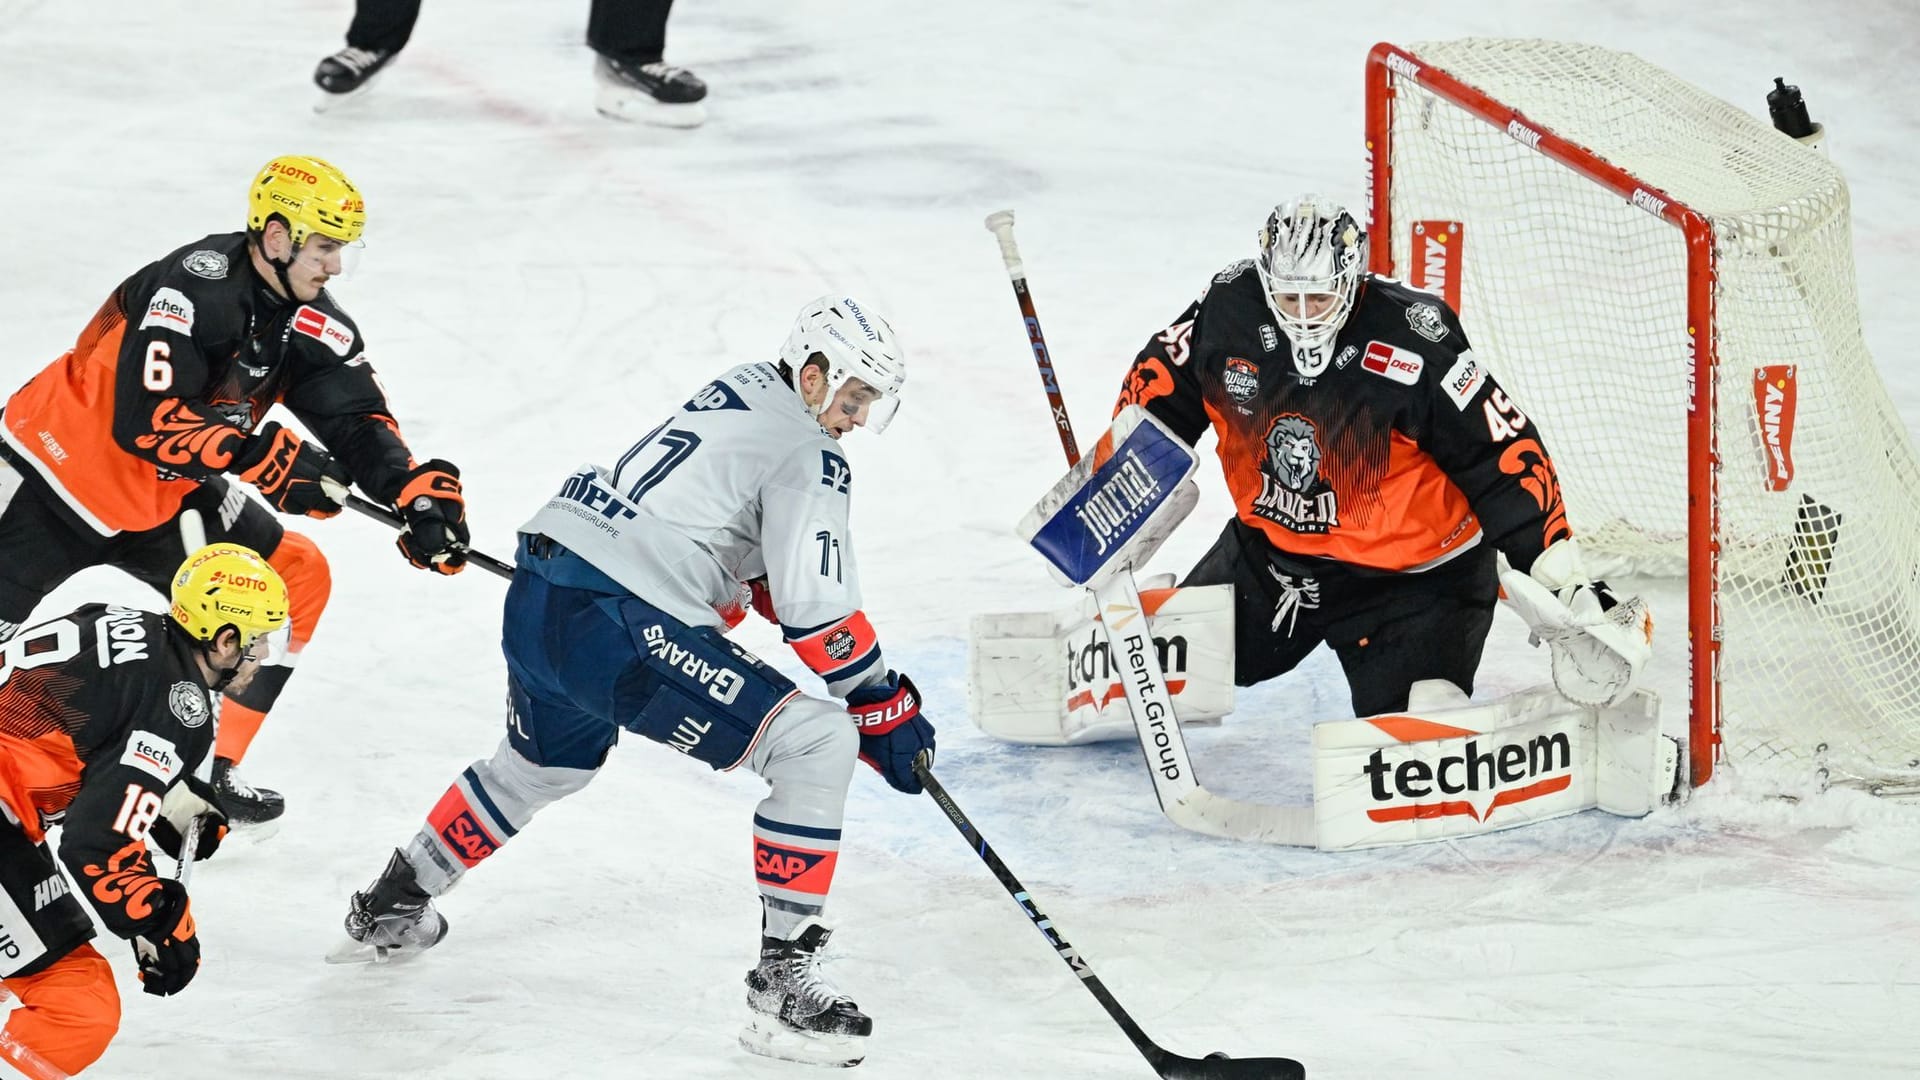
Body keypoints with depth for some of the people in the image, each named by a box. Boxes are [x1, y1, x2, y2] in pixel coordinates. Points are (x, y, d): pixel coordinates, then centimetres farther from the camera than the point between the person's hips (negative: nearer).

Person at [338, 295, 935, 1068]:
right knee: (816, 743, -12)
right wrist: (887, 711, -7)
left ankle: (389, 907, 57)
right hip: (617, 626, -10)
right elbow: (816, 610, -14)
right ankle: (783, 978, -13)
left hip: (536, 597, 10)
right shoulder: (807, 455, -8)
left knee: (542, 765, 38)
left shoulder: (743, 391, 19)